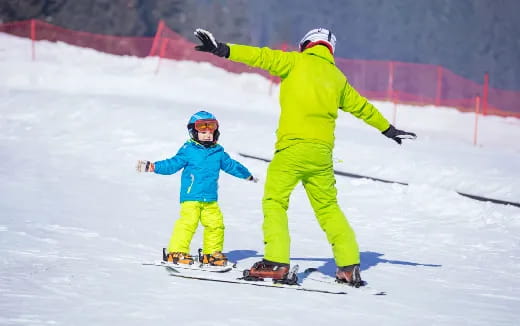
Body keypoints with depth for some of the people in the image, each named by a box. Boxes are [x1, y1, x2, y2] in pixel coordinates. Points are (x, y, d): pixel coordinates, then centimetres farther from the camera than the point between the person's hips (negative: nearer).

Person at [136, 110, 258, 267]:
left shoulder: (218, 152, 13)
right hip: (190, 197, -5)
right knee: (188, 222, -16)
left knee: (215, 224, 4)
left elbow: (231, 165, 28)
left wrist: (247, 175, 40)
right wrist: (153, 167, -16)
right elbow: (172, 164, -5)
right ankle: (177, 251, -9)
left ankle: (212, 252, 18)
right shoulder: (188, 151, -3)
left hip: (210, 199, 5)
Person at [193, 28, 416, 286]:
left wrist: (223, 50, -9)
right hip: (322, 151, 5)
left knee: (274, 201, -1)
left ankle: (276, 262, -14)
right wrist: (389, 129, 46)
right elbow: (362, 107, 32)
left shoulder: (297, 62, 6)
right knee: (328, 208, 15)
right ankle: (349, 266, 12)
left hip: (293, 146, -5)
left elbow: (262, 57, -6)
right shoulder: (337, 78, 20)